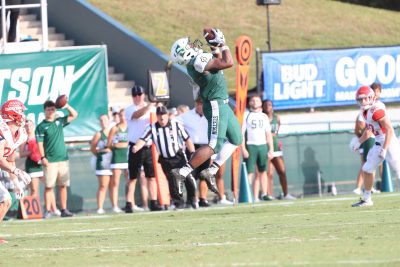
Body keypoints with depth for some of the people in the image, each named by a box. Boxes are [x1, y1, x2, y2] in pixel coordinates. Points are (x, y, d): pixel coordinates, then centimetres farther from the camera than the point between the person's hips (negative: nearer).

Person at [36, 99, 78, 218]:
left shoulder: (59, 122, 13)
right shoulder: (41, 127, -1)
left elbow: (74, 115, 18)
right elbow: (40, 143, -7)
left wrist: (66, 106, 3)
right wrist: (43, 158, -16)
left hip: (63, 159, 5)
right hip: (50, 161, -5)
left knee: (63, 186, 6)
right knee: (49, 186, -6)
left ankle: (64, 209, 10)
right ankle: (48, 210, -3)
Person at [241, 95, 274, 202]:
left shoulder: (264, 117, 17)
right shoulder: (246, 115, 4)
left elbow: (268, 134, 16)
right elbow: (242, 133, -2)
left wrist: (271, 149, 7)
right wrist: (243, 149, -11)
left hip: (263, 145, 4)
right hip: (250, 146, -4)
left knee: (262, 172, 4)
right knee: (250, 172, -9)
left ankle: (264, 194, 5)